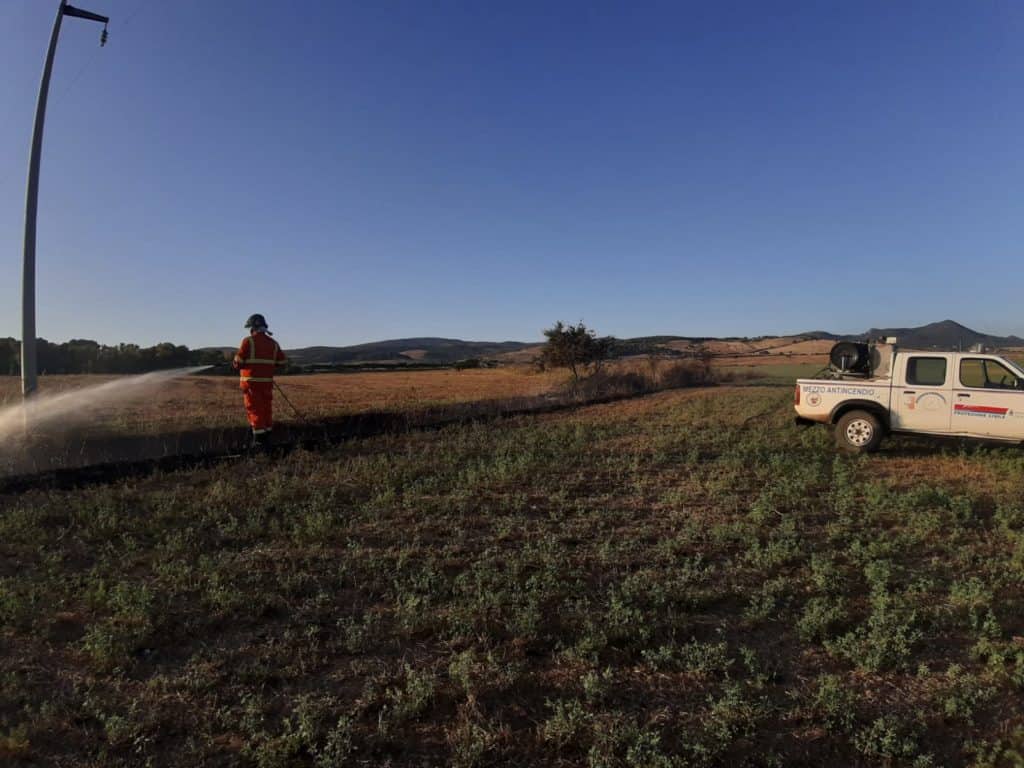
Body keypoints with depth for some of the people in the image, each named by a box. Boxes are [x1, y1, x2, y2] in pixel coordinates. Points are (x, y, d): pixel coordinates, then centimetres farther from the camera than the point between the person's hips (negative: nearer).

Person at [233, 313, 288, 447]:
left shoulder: (248, 341, -7)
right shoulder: (273, 343, 7)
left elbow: (238, 362, -9)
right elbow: (283, 362, 8)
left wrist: (237, 366, 13)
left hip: (251, 381, -5)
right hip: (267, 381, 5)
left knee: (254, 409, -1)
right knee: (266, 409, 11)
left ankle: (259, 440, -4)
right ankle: (266, 438, 17)